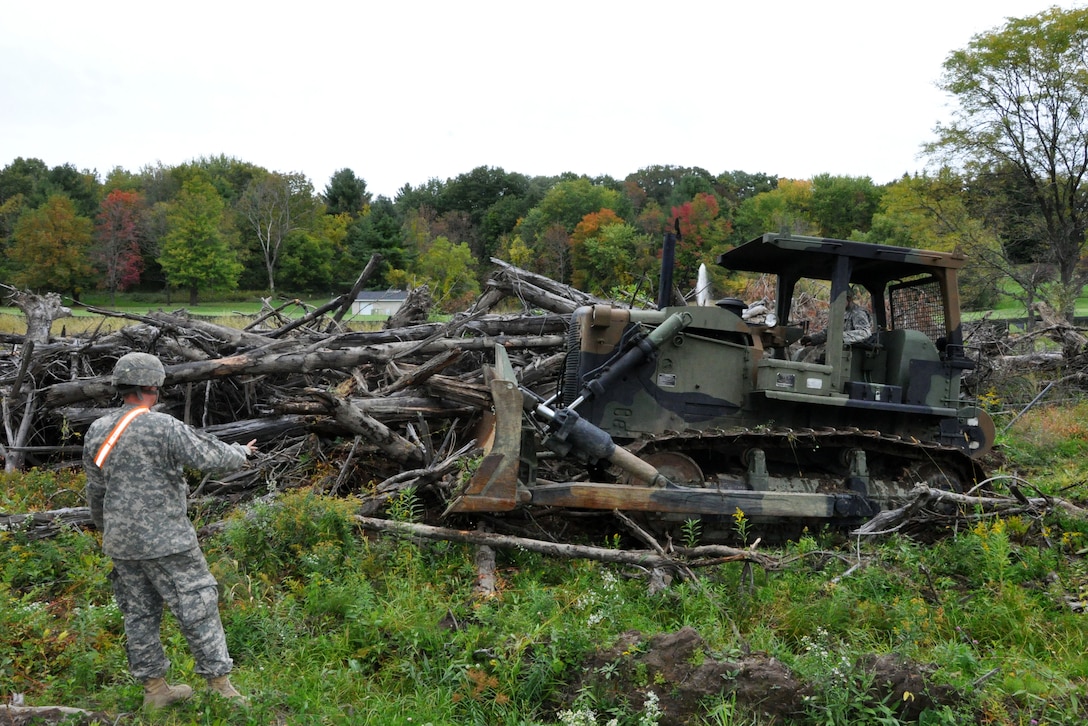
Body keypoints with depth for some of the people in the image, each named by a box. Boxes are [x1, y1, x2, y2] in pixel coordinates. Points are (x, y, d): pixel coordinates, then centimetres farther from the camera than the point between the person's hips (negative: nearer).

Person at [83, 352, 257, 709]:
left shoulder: (97, 431, 5)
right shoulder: (164, 427, -17)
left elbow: (96, 490, 14)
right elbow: (212, 456, -15)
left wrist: (105, 528, 29)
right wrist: (241, 452, 7)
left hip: (122, 541, 7)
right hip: (164, 540, -7)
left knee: (140, 613, 14)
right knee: (197, 608, 1)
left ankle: (155, 690, 23)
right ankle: (220, 687, 6)